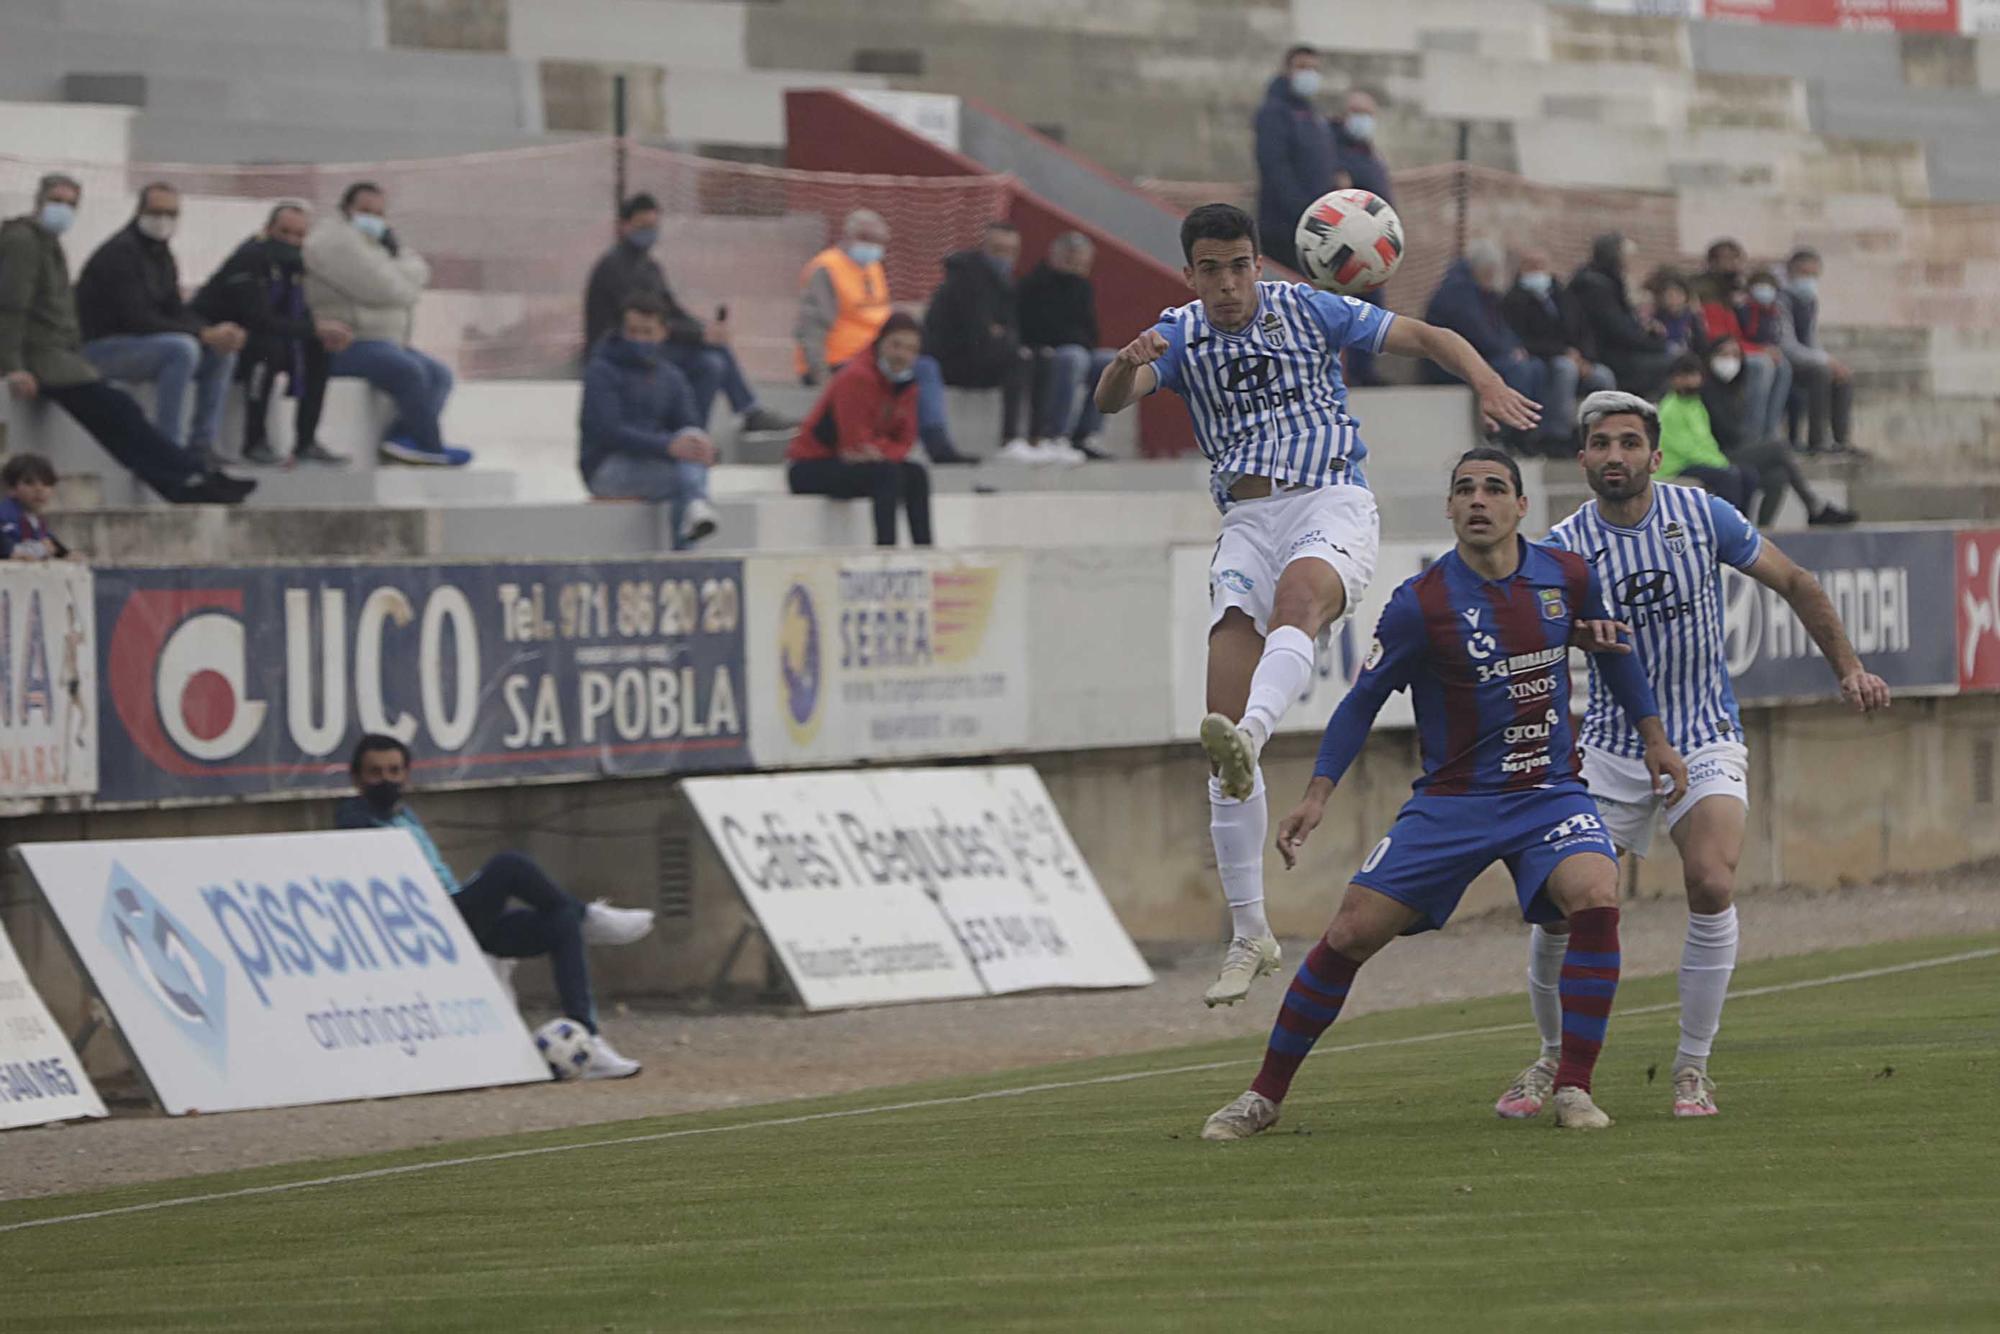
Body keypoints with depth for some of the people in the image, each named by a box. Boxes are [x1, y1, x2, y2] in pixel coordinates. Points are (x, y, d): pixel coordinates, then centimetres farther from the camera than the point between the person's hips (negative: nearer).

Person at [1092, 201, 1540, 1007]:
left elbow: (1424, 337, 7)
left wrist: (1486, 381, -13)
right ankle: (1249, 933, -5)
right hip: (1246, 520, 2)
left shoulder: (1305, 309, 5)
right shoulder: (1179, 334, 8)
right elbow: (1111, 400, -9)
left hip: (1331, 502, -2)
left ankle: (1249, 734, -67)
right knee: (1221, 722, -10)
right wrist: (1125, 366, -33)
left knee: (1297, 593, -40)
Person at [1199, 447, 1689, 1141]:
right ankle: (1264, 1096, 9)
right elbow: (1362, 701, -2)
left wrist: (1654, 736, 22)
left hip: (1550, 792, 1)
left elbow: (1612, 648, 18)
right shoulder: (1420, 603, -11)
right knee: (1351, 933, -8)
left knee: (1596, 899, -27)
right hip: (1451, 800, -1)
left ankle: (1573, 1090, -15)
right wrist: (1318, 794, -11)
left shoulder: (1568, 577, -2)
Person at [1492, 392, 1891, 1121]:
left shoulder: (1701, 515, -5)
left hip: (1705, 740, 0)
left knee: (1711, 884, -22)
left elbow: (1795, 583, 7)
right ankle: (1554, 1060, 18)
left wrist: (1849, 669, 3)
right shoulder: (1564, 548, -8)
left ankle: (1693, 1068, -8)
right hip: (1611, 750, 0)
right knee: (1559, 907, -7)